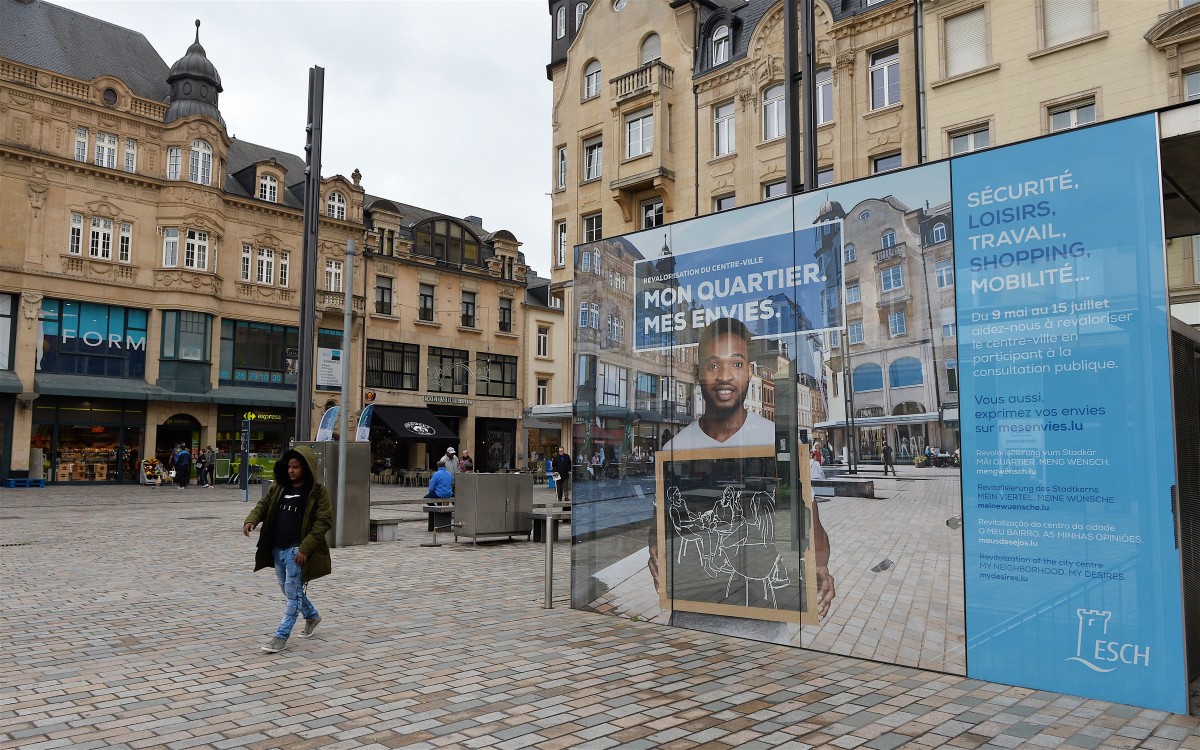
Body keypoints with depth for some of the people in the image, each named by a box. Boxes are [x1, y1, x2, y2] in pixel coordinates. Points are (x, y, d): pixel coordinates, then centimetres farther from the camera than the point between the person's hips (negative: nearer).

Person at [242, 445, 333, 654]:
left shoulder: (317, 492, -10)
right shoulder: (279, 487, 9)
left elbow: (324, 521, -13)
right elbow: (264, 504, 14)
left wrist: (305, 548, -19)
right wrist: (251, 520, -9)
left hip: (297, 551, -7)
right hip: (277, 549, 7)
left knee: (293, 593, -3)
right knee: (288, 589, 19)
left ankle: (281, 636, 6)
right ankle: (312, 616, 41)